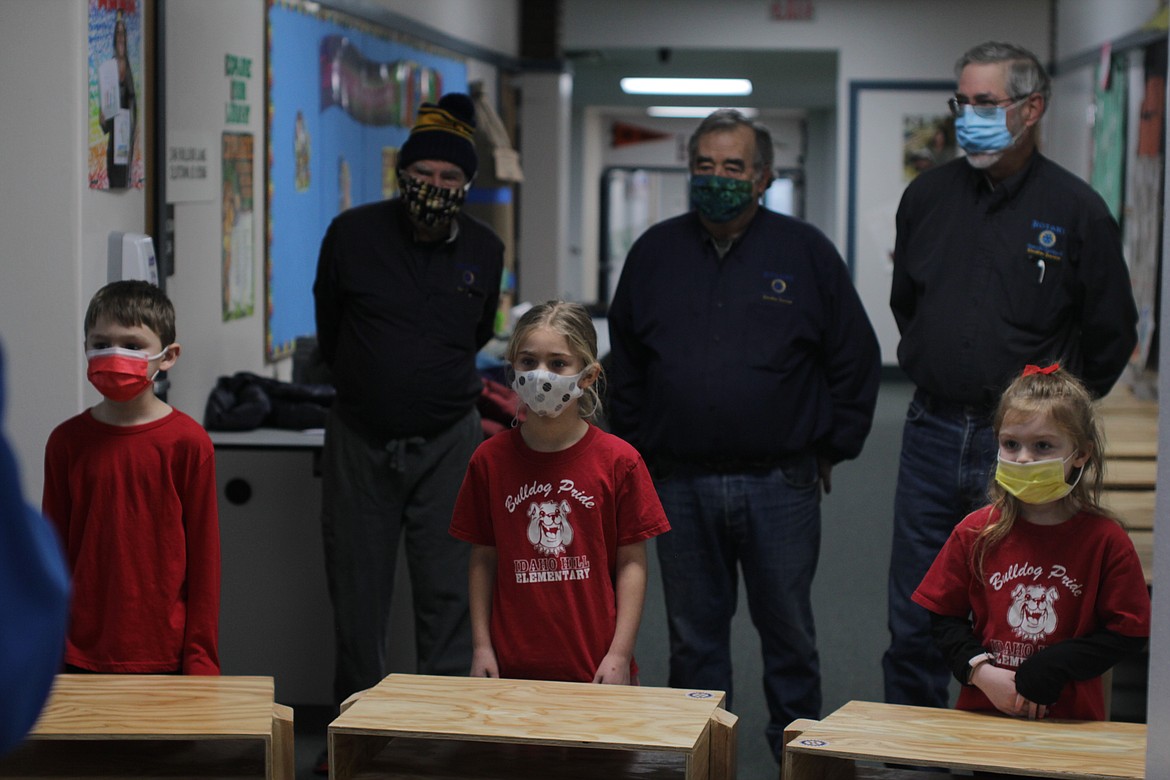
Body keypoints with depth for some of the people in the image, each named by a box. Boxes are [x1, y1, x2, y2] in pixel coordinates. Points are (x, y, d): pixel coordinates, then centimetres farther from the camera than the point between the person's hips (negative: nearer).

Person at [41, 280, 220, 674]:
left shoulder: (188, 442, -4)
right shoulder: (66, 442, 3)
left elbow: (204, 554, -2)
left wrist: (201, 656, -3)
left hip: (163, 654, -2)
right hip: (81, 653, 2)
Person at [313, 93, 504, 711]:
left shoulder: (484, 250, 2)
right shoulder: (353, 233, -3)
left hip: (446, 443, 1)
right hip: (359, 439, 0)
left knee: (446, 593, 0)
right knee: (357, 593, 5)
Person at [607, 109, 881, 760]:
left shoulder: (806, 252, 1)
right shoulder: (656, 253, 8)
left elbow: (856, 358, 6)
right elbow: (625, 364, 15)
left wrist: (834, 446, 4)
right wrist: (637, 450, 10)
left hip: (781, 484, -2)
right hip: (681, 485, 2)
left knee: (789, 631, 8)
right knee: (694, 634, 10)